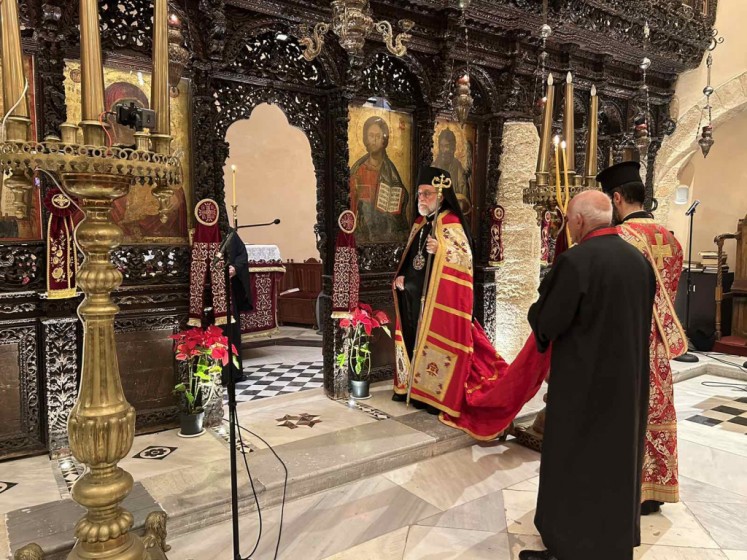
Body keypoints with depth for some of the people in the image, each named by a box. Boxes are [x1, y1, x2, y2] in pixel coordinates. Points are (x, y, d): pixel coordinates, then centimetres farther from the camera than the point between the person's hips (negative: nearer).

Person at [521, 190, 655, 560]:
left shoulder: (575, 261, -21)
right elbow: (641, 319, 12)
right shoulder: (640, 260, 2)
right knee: (617, 459, 21)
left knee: (572, 466, 7)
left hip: (582, 382, -7)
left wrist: (540, 305, 3)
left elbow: (546, 325, -18)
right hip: (629, 379, 7)